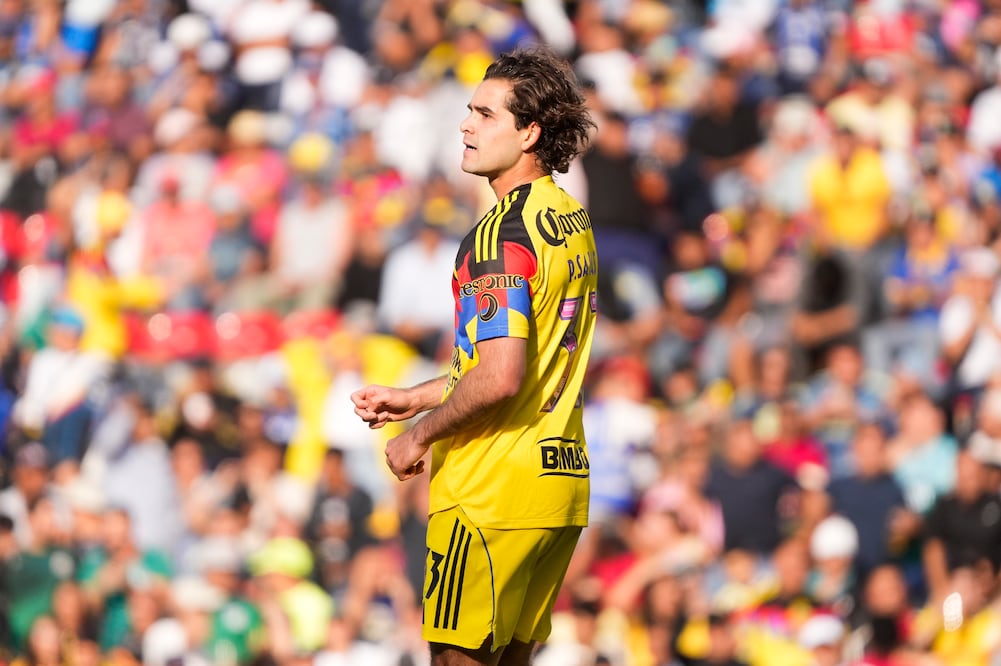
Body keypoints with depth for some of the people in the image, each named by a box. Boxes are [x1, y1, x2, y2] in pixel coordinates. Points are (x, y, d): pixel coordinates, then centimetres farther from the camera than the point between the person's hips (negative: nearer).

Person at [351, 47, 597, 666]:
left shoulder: (501, 233, -16)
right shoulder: (573, 221, 14)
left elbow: (500, 378, -25)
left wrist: (419, 436, -10)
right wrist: (412, 398, 23)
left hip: (491, 490, -9)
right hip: (562, 480, 9)